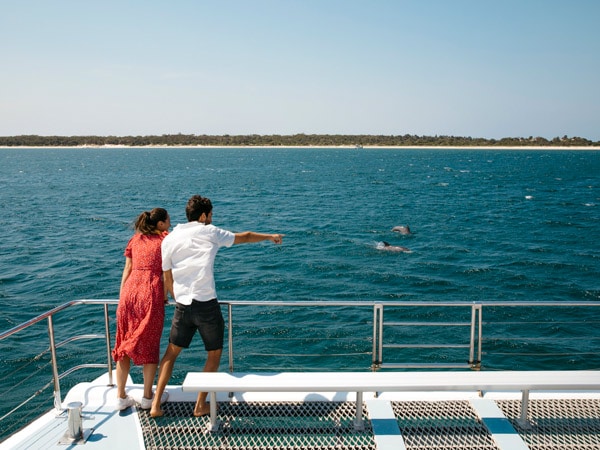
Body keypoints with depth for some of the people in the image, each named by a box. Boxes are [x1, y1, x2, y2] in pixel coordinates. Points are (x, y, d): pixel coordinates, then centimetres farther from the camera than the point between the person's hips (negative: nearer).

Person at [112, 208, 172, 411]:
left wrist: (121, 297, 16)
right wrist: (165, 295, 7)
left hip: (130, 292, 4)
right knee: (150, 346, 9)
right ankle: (147, 397, 17)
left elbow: (127, 270, 14)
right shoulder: (165, 239, 7)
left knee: (124, 345, 12)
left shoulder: (135, 239, 17)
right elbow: (166, 272, -1)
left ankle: (121, 397, 19)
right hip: (151, 294, -4)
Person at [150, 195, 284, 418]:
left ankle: (156, 404, 18)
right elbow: (244, 237, 14)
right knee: (215, 353, 15)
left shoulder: (169, 240, 7)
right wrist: (270, 236, 29)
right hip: (207, 305, -3)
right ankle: (201, 405, 20)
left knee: (171, 353, 19)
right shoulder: (209, 232, 0)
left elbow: (167, 278, 13)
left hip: (182, 306, 4)